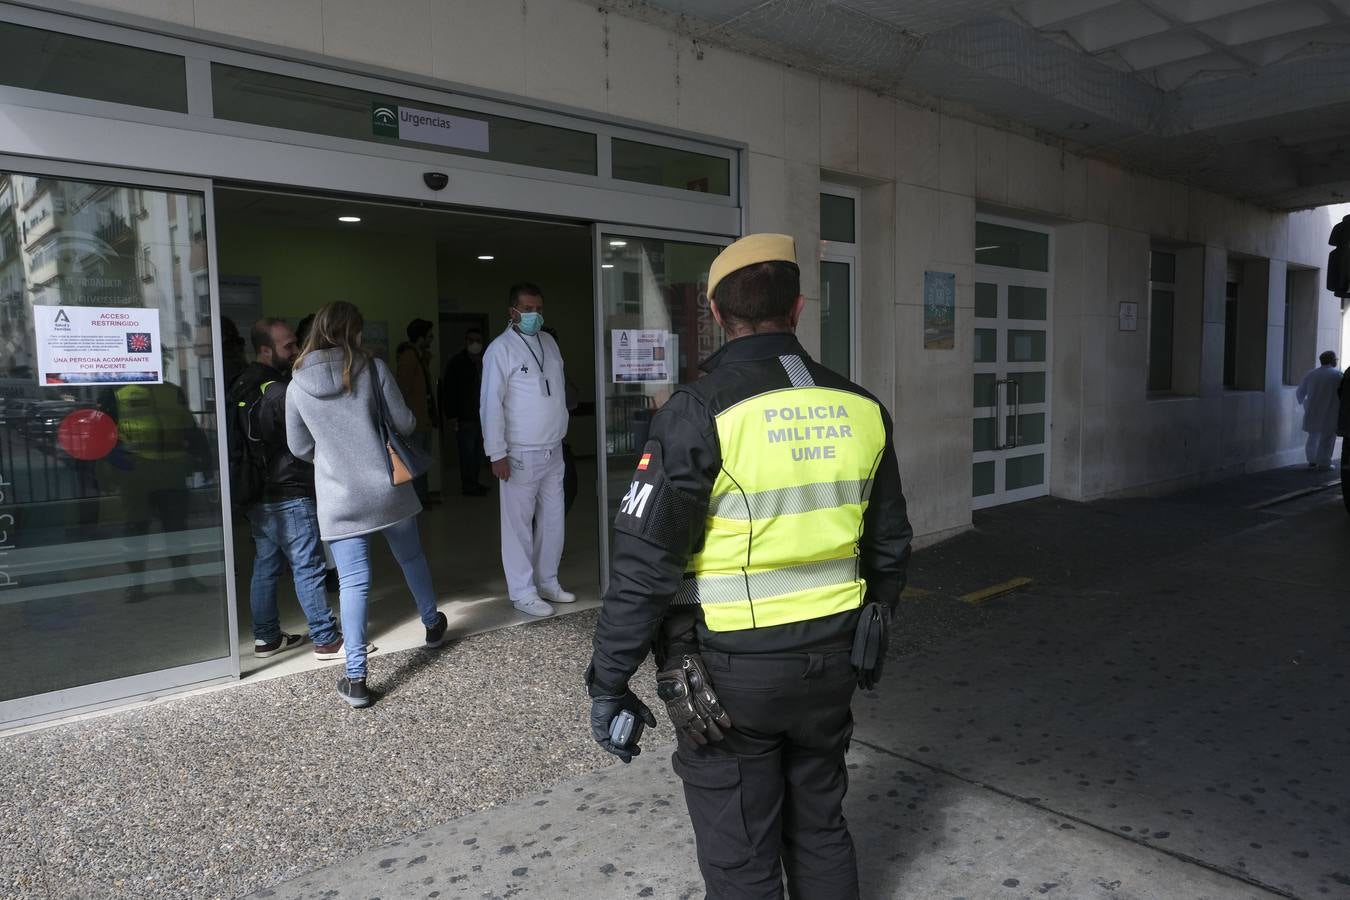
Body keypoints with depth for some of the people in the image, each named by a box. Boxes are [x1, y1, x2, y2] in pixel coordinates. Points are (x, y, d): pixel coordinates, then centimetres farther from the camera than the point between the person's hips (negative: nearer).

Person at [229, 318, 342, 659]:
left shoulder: (239, 388, 9)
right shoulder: (281, 391, -18)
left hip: (255, 496, 9)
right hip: (288, 496, -9)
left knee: (265, 566, 15)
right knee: (308, 568, -3)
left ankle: (266, 638, 24)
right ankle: (326, 640, 3)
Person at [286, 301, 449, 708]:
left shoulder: (297, 386, -1)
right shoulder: (374, 369, -7)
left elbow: (299, 447, 8)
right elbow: (404, 423, -4)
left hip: (338, 499, 0)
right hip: (387, 488, 0)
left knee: (353, 583, 1)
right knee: (411, 558, 22)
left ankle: (355, 679, 0)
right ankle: (432, 623, 43)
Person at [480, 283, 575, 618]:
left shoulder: (549, 343, 10)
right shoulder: (501, 349, -11)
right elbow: (491, 403, -14)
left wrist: (561, 429, 13)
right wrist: (496, 453, -17)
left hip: (553, 450, 7)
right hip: (521, 453, -7)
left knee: (553, 520, 13)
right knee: (519, 523, 2)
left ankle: (547, 581, 27)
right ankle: (523, 592, 12)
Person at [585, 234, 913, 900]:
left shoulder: (700, 411, -17)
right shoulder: (860, 410, 0)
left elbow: (645, 564, -17)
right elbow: (890, 545, 10)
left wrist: (608, 685, -7)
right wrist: (870, 634, 25)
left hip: (732, 670, -5)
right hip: (831, 661, 5)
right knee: (820, 830, 24)